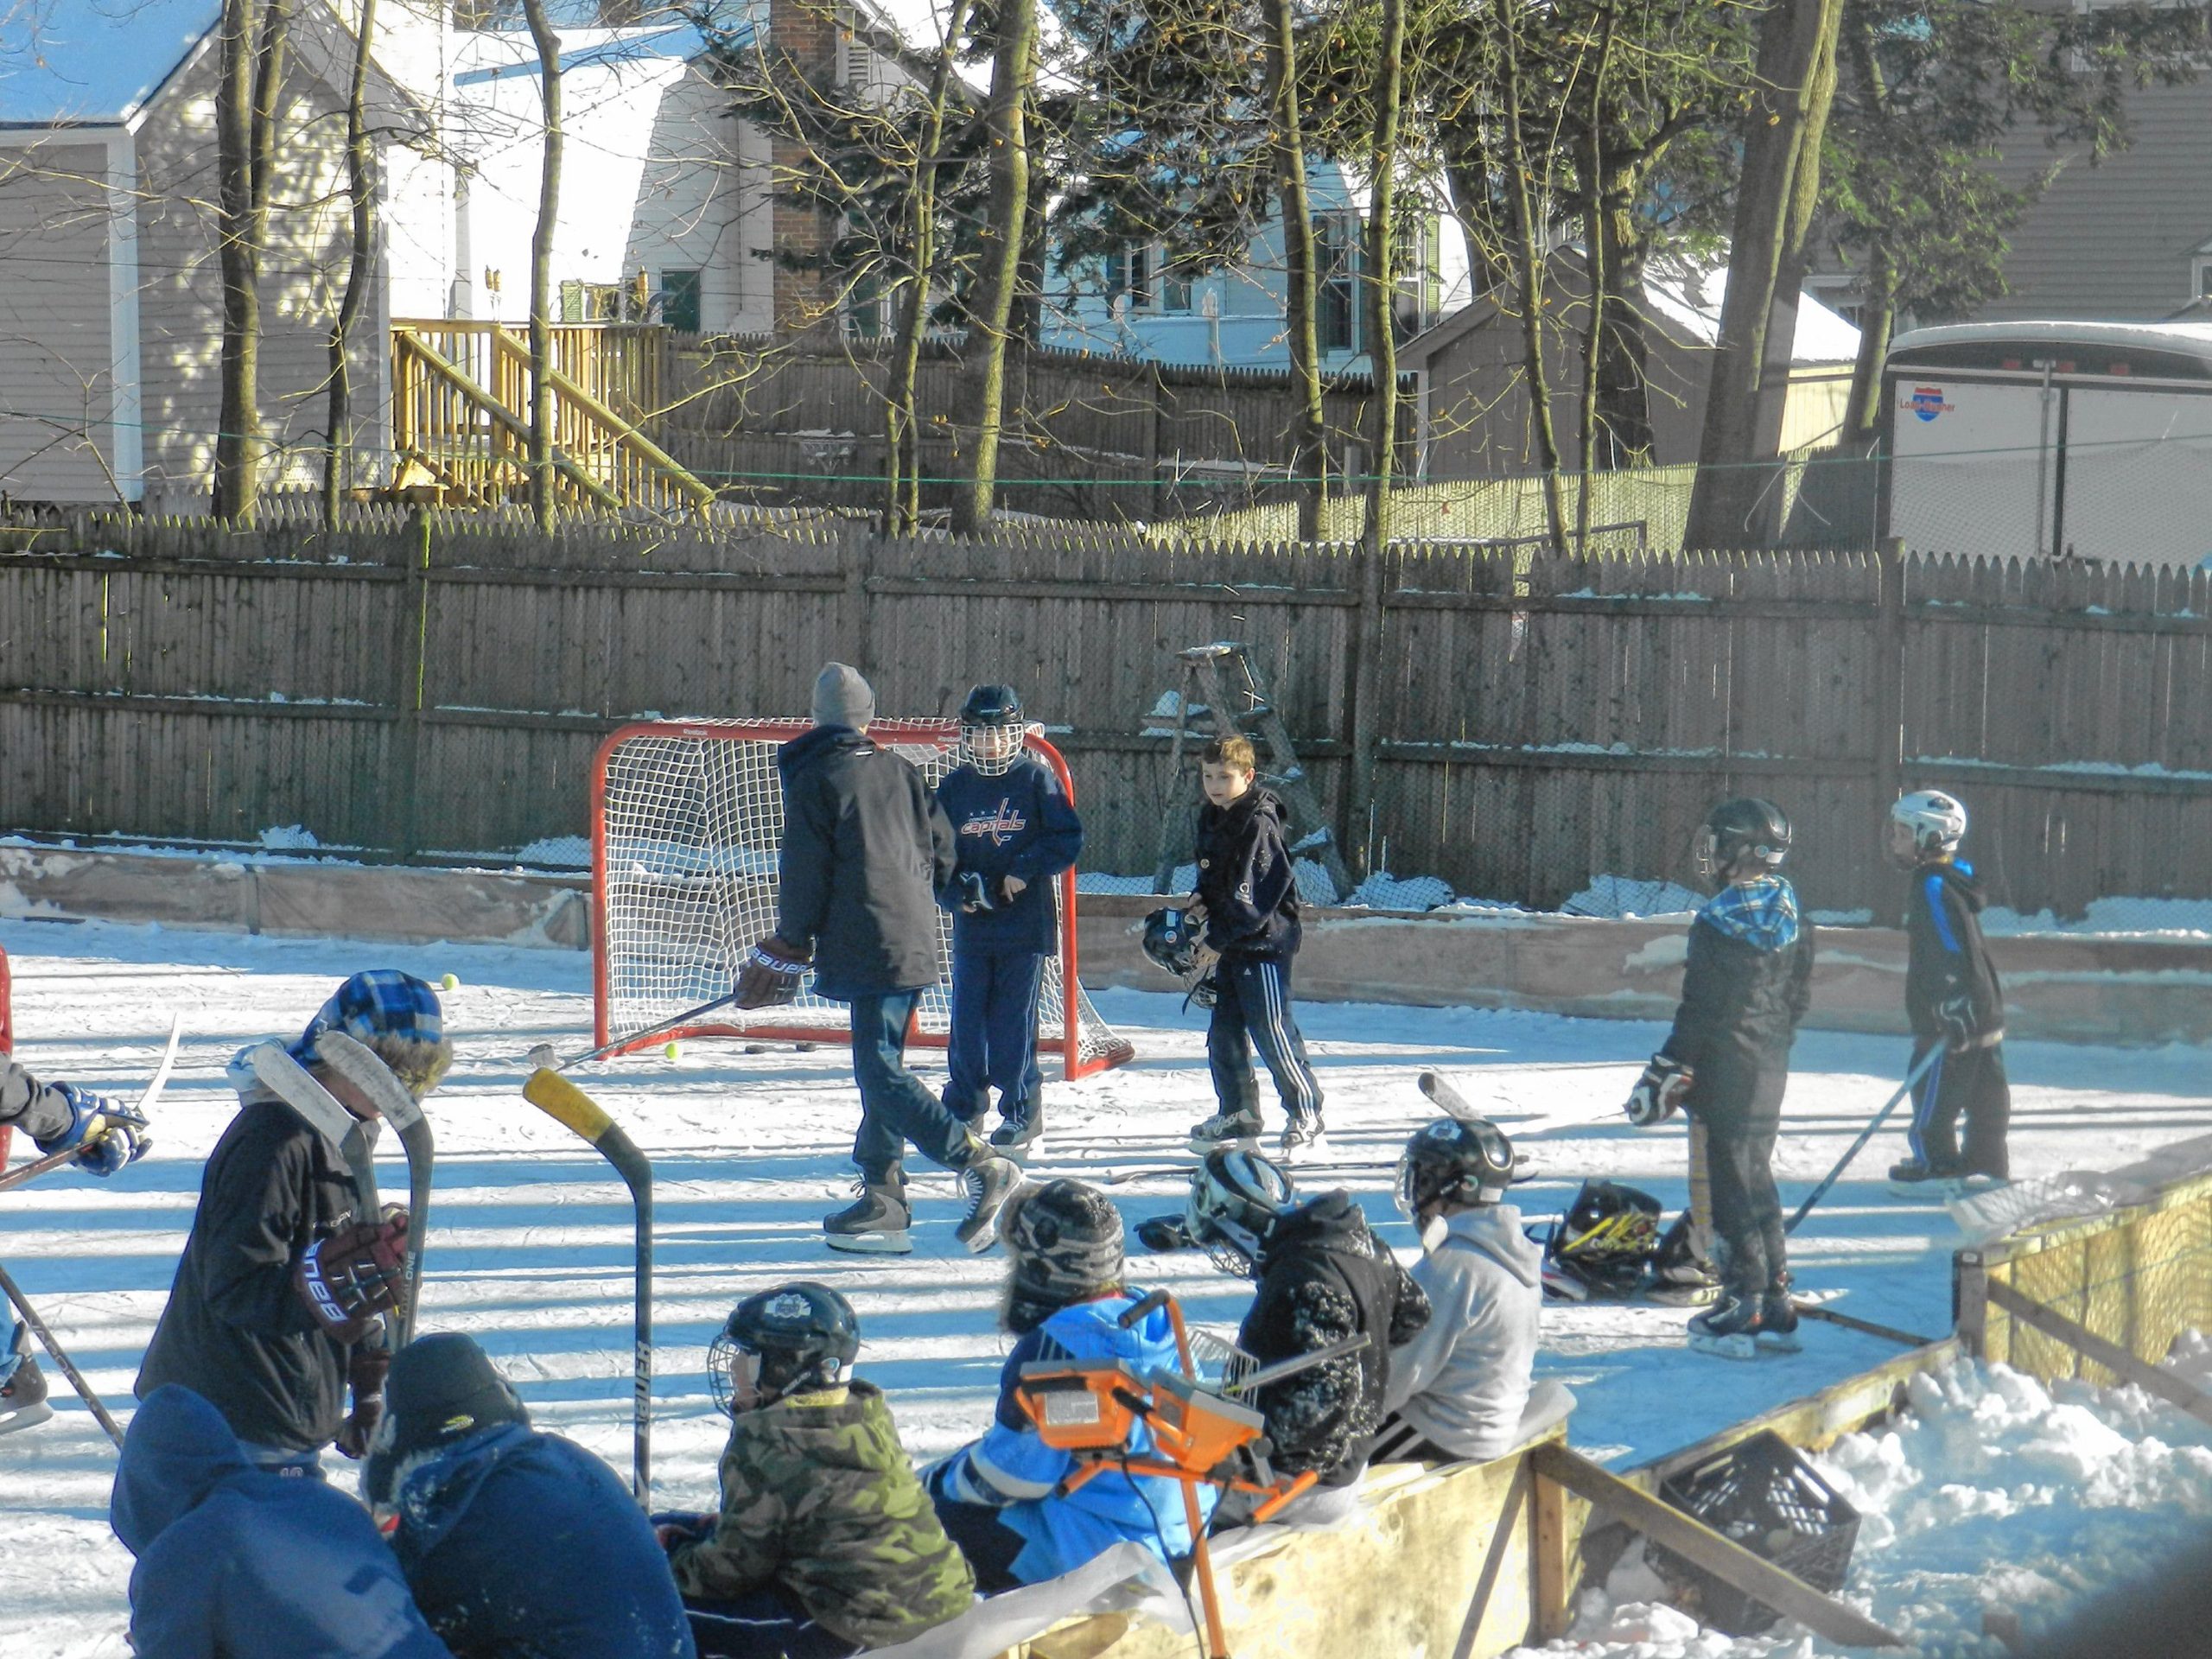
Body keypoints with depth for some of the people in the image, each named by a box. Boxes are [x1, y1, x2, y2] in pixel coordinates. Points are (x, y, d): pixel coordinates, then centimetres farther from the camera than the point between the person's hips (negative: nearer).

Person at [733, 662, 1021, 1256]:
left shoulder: (814, 780, -5)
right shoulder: (898, 771, 13)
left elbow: (804, 873, -6)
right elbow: (942, 846, 15)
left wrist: (787, 950, 1)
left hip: (866, 945, -8)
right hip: (913, 937, 8)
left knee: (880, 1069, -10)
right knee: (881, 1064, 12)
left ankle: (979, 1164, -21)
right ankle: (882, 1201, 10)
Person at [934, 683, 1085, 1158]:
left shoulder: (1036, 778, -1)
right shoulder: (954, 787, 8)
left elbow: (1068, 839, -4)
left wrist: (1025, 869, -16)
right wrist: (955, 893, -8)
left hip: (1026, 922, -3)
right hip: (972, 924, 3)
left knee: (1013, 1021, -3)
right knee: (967, 1021, 4)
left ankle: (1021, 1114, 8)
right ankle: (962, 1112, 17)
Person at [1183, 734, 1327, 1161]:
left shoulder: (1259, 823, -16)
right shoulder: (1211, 820, 13)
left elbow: (1261, 893, -21)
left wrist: (1220, 937, -19)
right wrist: (1201, 903, 4)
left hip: (1264, 943, -9)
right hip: (1230, 948, 9)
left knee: (1273, 1033, -9)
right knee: (1224, 1032, 13)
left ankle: (1306, 1119, -4)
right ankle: (1238, 1115, 25)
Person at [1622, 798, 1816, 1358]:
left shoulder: (1718, 922, -17)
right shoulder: (1791, 918, 7)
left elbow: (1699, 1010, -16)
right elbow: (1800, 996, 13)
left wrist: (1668, 1072, -10)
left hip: (1726, 1071, -8)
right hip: (1770, 1069, 8)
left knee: (1729, 1179, -3)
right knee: (1757, 1174, 16)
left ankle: (1741, 1308, -2)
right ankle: (1776, 1304, 18)